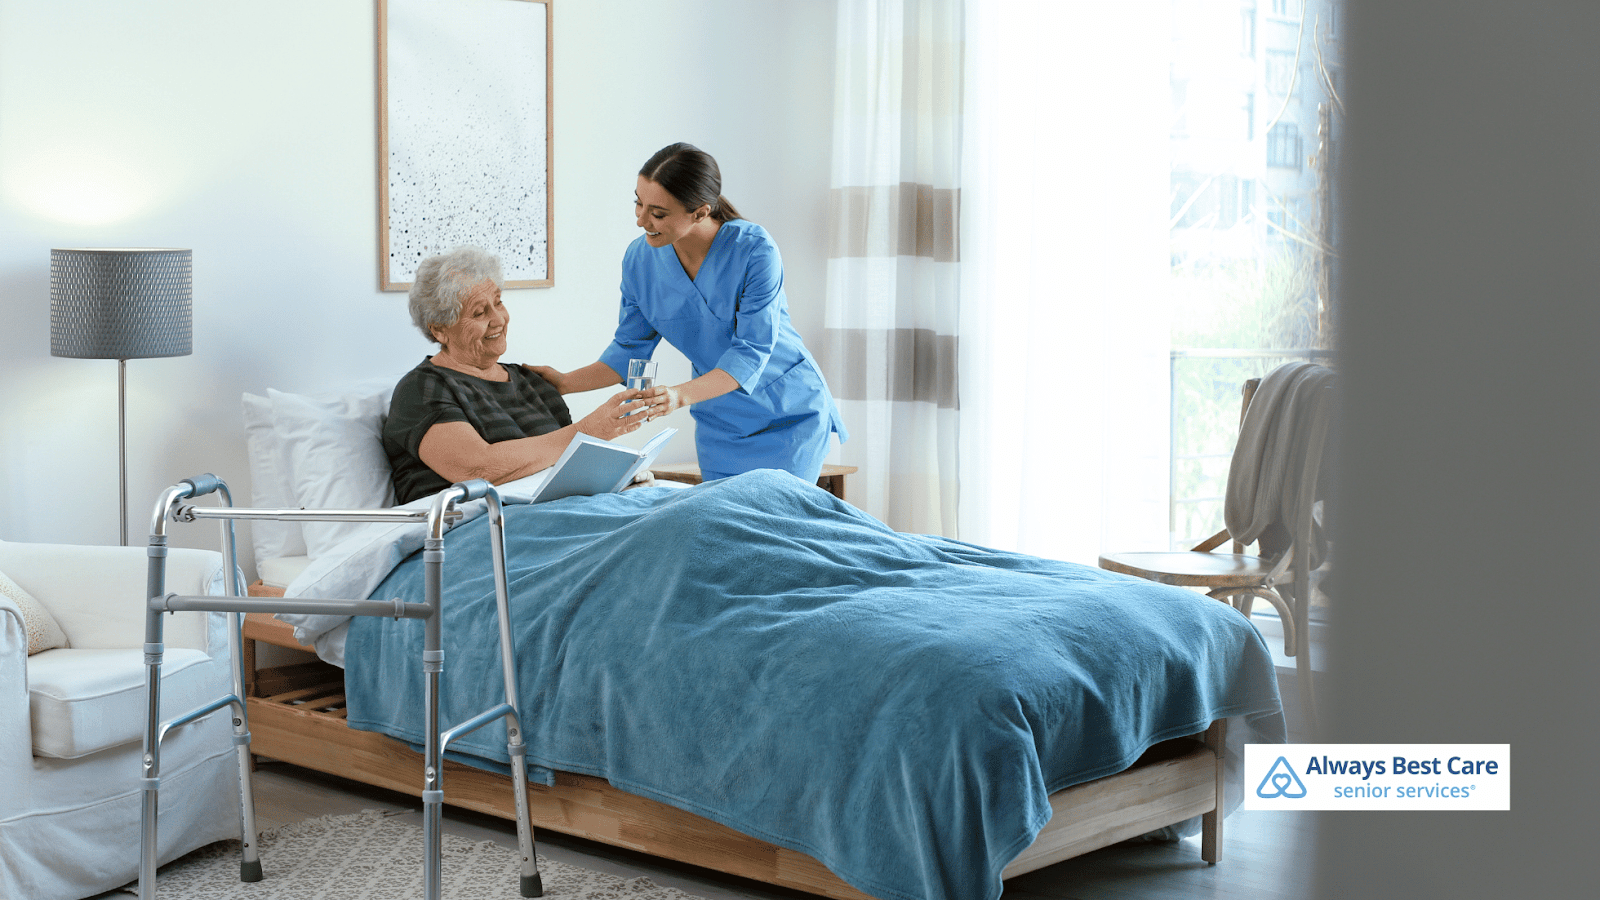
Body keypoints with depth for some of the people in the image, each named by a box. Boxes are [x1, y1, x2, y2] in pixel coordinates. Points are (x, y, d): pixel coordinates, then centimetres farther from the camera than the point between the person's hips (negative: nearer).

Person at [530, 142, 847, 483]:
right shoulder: (639, 259, -10)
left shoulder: (754, 249, -23)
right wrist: (565, 382, -11)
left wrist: (681, 394, -40)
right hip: (720, 425, 4)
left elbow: (751, 351, -26)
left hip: (790, 415, -4)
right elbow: (630, 349, 1)